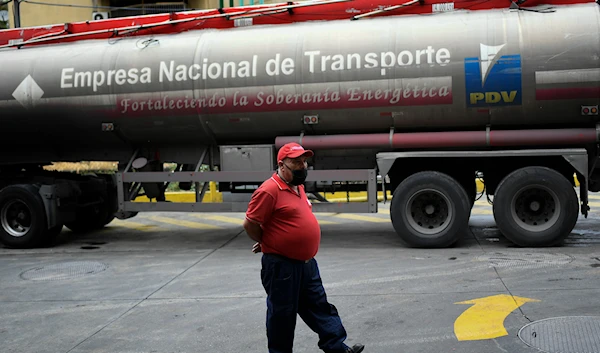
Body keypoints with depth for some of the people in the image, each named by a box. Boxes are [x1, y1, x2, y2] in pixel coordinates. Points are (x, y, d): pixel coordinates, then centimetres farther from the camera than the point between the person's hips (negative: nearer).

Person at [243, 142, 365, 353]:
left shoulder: (298, 187, 11)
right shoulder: (269, 190, -18)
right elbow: (250, 224, -17)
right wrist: (268, 244, -1)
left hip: (306, 263, 9)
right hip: (281, 266, -9)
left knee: (320, 307, 14)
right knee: (282, 314, 6)